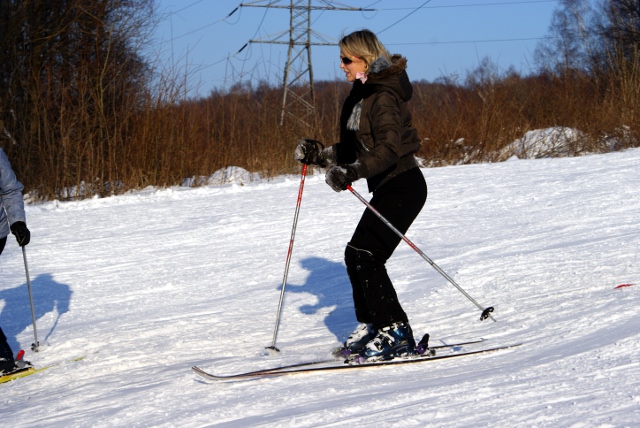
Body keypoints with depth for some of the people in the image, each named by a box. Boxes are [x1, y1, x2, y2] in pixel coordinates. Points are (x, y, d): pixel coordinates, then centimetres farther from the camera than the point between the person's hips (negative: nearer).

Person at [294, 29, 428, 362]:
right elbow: (353, 150, 18)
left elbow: (388, 149, -28)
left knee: (365, 255, -15)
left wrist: (352, 172, -38)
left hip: (403, 185, -10)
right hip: (386, 187, 10)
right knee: (356, 256, 8)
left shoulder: (384, 97, -16)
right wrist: (318, 154, 5)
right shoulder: (360, 97, 14)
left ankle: (394, 334, -13)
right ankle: (371, 327, 17)